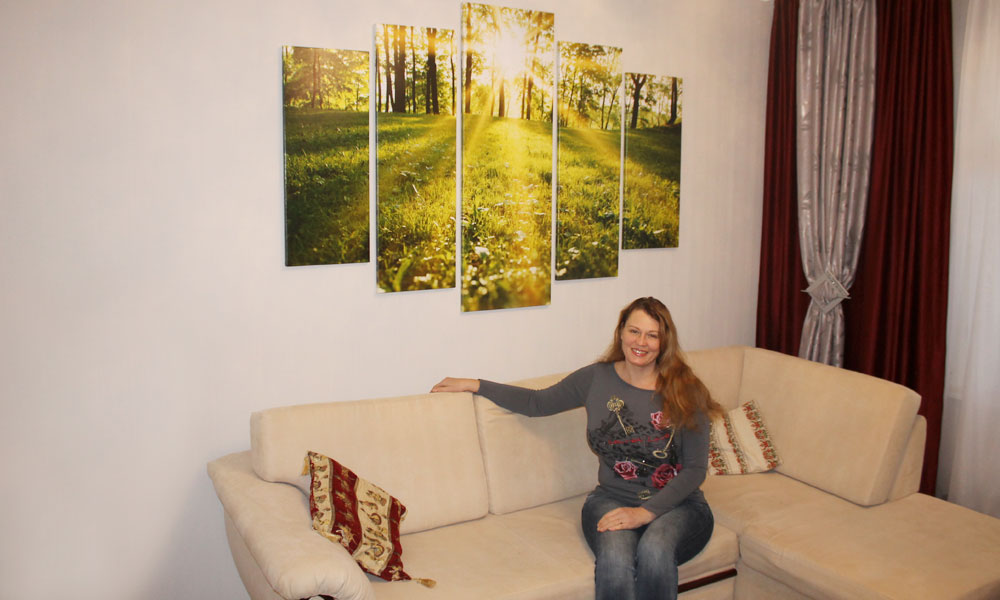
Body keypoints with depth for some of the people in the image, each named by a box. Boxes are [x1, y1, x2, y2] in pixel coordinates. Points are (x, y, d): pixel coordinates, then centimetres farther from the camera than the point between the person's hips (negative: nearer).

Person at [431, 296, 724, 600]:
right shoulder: (596, 378, 3)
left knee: (654, 550, -35)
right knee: (614, 557, -32)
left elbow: (695, 468, -4)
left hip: (677, 504, -1)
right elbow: (537, 402, 15)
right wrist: (473, 385, 12)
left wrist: (646, 512, -15)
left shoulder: (686, 392, -3)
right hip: (612, 499, 1)